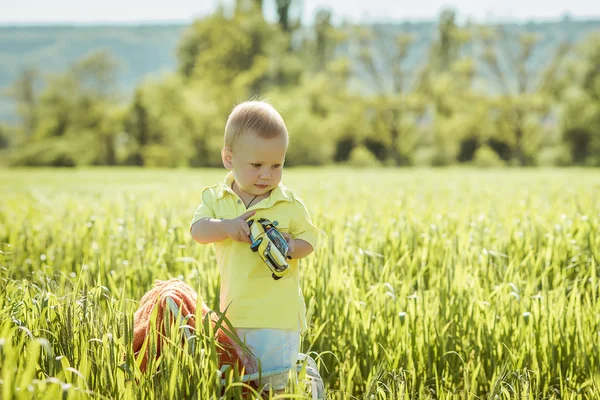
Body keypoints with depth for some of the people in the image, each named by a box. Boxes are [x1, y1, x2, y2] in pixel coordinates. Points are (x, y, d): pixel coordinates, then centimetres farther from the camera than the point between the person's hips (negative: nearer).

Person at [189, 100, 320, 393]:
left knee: (272, 385, -6)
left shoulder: (289, 204, -3)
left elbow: (309, 238, 2)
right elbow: (197, 230, -11)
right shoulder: (215, 199, 2)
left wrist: (291, 248, -20)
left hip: (278, 314, -3)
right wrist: (227, 226, -29)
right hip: (235, 310, 3)